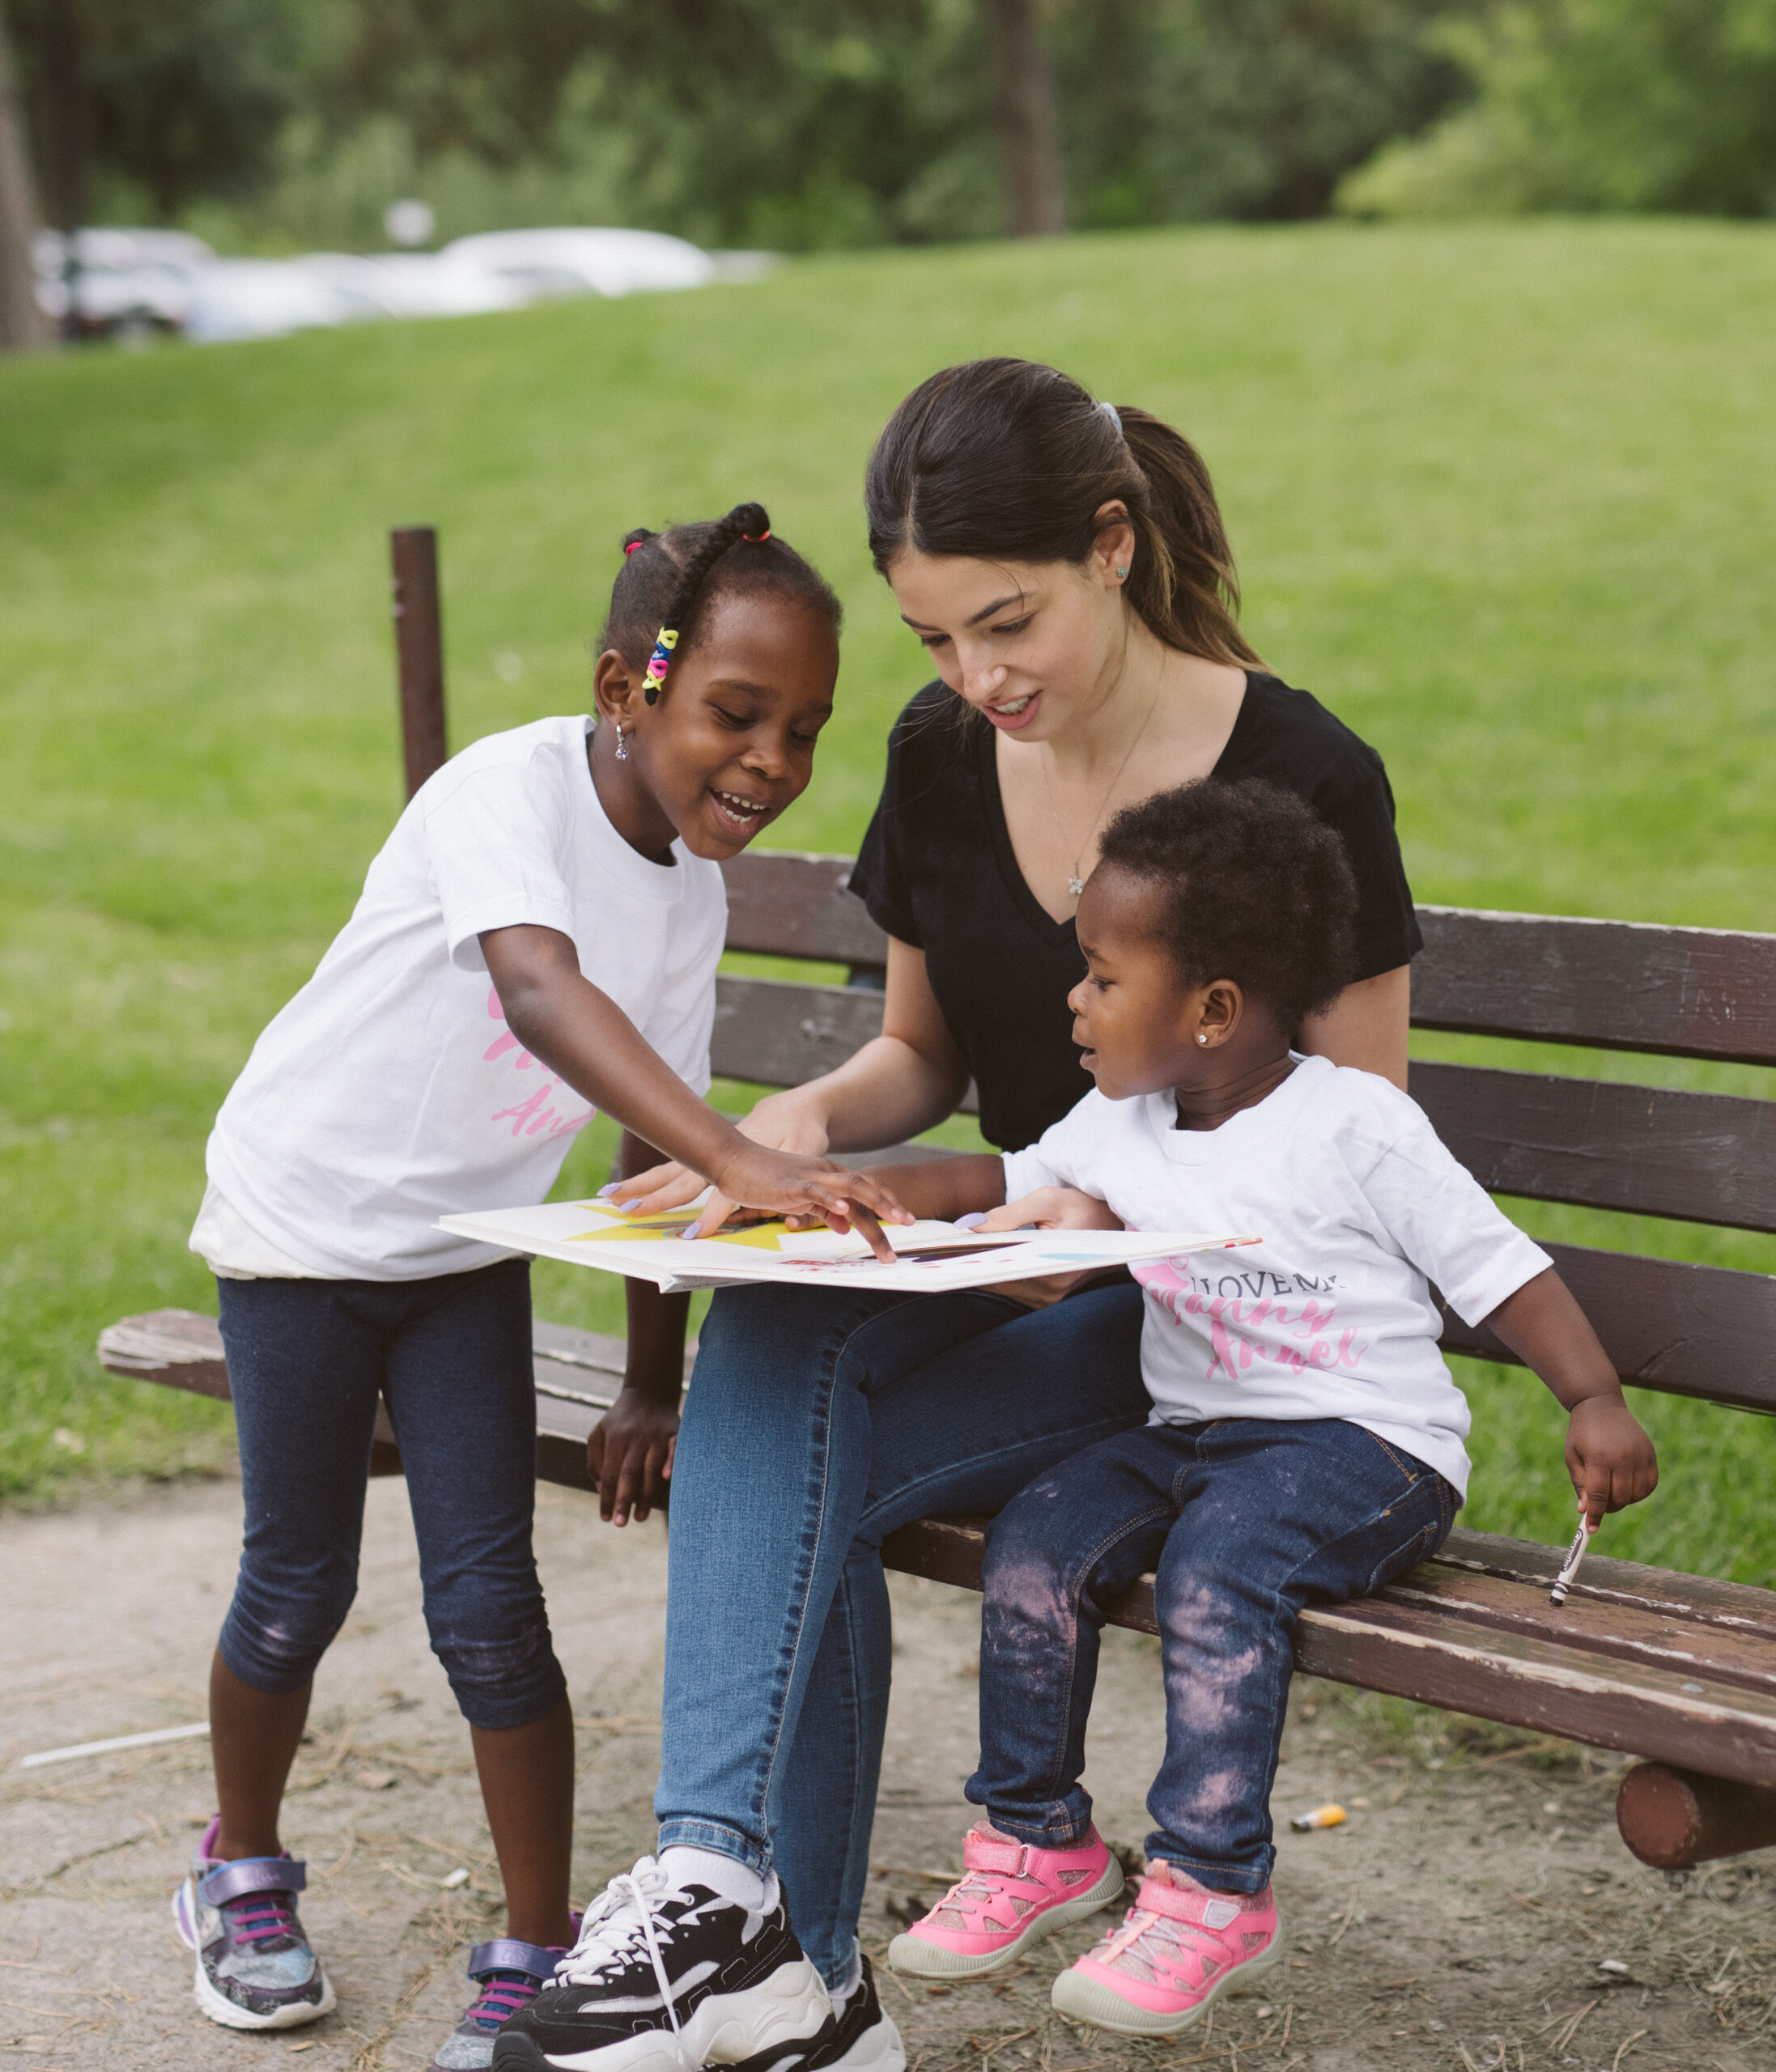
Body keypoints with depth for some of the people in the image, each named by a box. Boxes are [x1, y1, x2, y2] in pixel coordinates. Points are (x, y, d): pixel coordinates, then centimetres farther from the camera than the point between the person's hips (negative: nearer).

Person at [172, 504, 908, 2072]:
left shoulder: (695, 895, -5)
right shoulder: (513, 787, -26)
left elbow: (653, 1146, 2)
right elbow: (544, 993, -45)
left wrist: (654, 1388, 2)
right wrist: (741, 1161, -57)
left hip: (468, 1247, 5)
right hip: (306, 1214, -5)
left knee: (489, 1600, -2)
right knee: (300, 1585, 6)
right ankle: (242, 1875, 32)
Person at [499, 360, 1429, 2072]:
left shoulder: (1300, 777, -12)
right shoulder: (941, 760, 4)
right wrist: (804, 1119, -7)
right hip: (1019, 1269, 5)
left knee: (795, 1454, -27)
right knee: (773, 1319, -29)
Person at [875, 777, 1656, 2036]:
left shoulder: (1354, 1127, -10)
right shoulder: (1119, 1130, 10)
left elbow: (1500, 1270, -8)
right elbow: (1003, 1187, 22)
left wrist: (1595, 1402, -21)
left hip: (1365, 1444, -7)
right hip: (1194, 1433, 7)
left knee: (1217, 1555, -32)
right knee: (1037, 1538, -15)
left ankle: (1215, 1890, -24)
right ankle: (1039, 1841, 1)